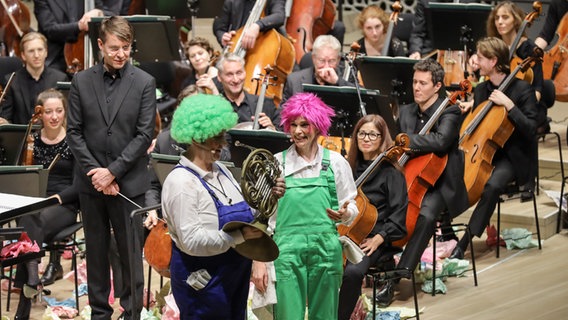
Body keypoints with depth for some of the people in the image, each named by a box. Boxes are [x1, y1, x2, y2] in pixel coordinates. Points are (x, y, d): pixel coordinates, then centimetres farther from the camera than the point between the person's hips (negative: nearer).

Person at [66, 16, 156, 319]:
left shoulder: (144, 83, -4)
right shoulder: (81, 81, 2)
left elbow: (144, 135, -8)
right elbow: (74, 132, 1)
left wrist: (113, 171, -13)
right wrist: (94, 171, -10)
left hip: (129, 181, -2)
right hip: (91, 181, 2)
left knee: (131, 252, 3)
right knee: (96, 250, 11)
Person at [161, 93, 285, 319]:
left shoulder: (220, 171, 9)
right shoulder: (181, 182, -19)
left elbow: (241, 213, 17)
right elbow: (193, 241, -26)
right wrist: (239, 236, -25)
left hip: (235, 274, 9)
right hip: (204, 281, -9)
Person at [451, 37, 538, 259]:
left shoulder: (522, 89, -8)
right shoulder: (481, 90, 11)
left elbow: (530, 130, -16)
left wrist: (508, 104, -25)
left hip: (511, 157, -6)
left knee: (493, 185, -36)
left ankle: (464, 244, -35)